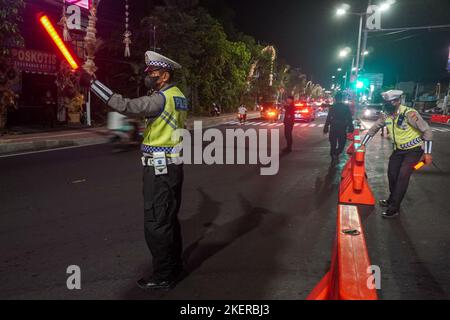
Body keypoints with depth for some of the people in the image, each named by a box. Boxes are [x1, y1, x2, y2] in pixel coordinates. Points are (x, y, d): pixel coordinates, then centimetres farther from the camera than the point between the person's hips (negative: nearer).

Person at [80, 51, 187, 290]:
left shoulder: (162, 99, -19)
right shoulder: (177, 96, 12)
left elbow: (126, 106, -27)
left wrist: (92, 83, -25)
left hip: (160, 168, -10)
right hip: (172, 165, 10)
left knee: (156, 223, -1)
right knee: (168, 218, 19)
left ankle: (163, 276, 10)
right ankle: (174, 265, 32)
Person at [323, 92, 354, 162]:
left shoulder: (332, 107, -1)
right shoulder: (346, 107, -1)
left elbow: (328, 119, -2)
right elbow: (350, 119, -2)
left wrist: (326, 129, 2)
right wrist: (351, 128, 3)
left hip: (333, 129, 1)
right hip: (342, 129, -1)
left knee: (333, 144, 12)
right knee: (342, 143, 11)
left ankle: (333, 158, 13)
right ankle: (336, 154, -11)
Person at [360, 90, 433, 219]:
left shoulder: (409, 114, -25)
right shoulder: (386, 116, -6)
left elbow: (427, 131, -20)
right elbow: (373, 129, 6)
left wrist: (427, 153, -21)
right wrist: (363, 145, 1)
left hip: (414, 149, -6)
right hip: (399, 149, 7)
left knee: (403, 176, -14)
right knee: (391, 174, 10)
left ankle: (394, 208, -7)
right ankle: (392, 199, 32)